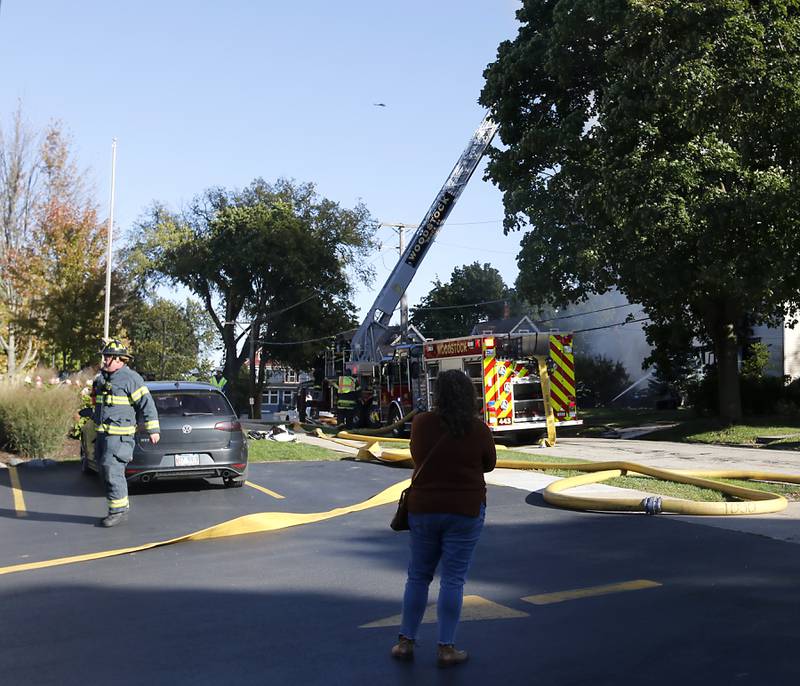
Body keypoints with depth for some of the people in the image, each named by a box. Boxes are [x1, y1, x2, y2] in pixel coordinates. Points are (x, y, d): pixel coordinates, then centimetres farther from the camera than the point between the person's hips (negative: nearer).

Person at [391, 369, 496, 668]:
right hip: (465, 511, -2)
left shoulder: (421, 423, -7)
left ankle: (406, 641, 20)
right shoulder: (479, 430, -10)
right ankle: (446, 647, 9)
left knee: (418, 575, 14)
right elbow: (489, 464, 5)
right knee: (453, 579, 5)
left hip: (423, 508, 2)